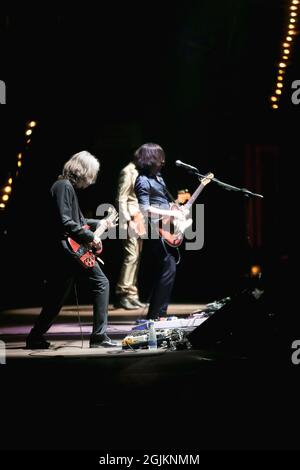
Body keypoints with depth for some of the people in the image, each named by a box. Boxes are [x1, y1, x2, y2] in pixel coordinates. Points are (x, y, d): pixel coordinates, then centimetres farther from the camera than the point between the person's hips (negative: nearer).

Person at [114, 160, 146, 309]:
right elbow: (121, 199, -14)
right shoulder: (129, 172, -10)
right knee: (131, 256, -12)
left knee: (136, 258, 9)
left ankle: (131, 295, 12)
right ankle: (122, 295, -10)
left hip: (139, 220, 9)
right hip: (131, 220, -9)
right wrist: (128, 221, -19)